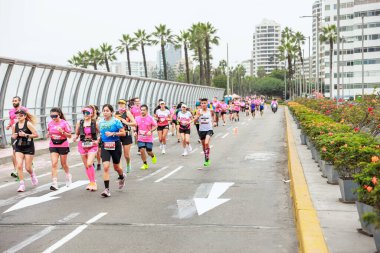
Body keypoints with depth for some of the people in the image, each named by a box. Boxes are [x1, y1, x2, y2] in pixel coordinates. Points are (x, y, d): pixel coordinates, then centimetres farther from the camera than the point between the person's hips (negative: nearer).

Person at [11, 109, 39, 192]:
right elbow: (13, 135, 17)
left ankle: (32, 175, 38)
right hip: (18, 148, 4)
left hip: (29, 148, -3)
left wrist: (26, 135, -22)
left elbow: (36, 135, -14)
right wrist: (14, 136, -6)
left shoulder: (28, 124, -12)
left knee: (28, 168, 2)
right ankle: (22, 184, 0)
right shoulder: (14, 125, 2)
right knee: (19, 166, -10)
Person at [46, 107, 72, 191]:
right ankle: (55, 183, -13)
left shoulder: (64, 123, -11)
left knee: (63, 163, 13)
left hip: (63, 145, -2)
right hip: (53, 146, 2)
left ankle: (68, 176, 43)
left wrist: (62, 132, -24)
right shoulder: (50, 124, -1)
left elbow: (69, 135, -8)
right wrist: (48, 135, -7)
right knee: (54, 163, -11)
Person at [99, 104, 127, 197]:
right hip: (105, 146, 2)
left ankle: (122, 177, 48)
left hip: (115, 145, -2)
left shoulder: (116, 121, -8)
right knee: (105, 166, -13)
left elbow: (123, 133, -9)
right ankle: (107, 189, -11)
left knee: (116, 167, 12)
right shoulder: (101, 122, 6)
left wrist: (113, 133, -19)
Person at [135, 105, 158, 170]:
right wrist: (135, 131, -1)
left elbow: (155, 126, -5)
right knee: (142, 150, -8)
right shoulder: (137, 118, 0)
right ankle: (145, 164, 9)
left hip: (149, 138, -2)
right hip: (140, 138, 2)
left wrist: (150, 131, -20)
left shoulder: (150, 118, -9)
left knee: (149, 152, 4)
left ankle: (153, 156, 41)